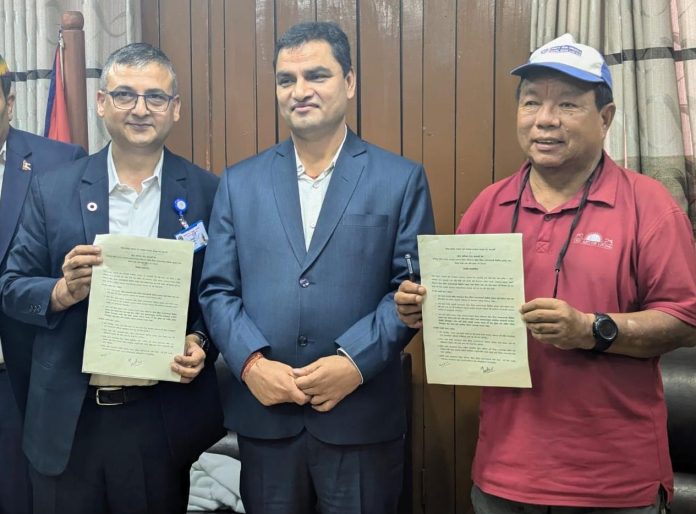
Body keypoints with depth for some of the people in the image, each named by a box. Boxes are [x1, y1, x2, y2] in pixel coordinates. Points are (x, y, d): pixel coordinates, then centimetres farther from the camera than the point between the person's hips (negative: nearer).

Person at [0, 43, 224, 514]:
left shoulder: (207, 192, -2)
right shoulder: (53, 189, 1)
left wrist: (201, 343, -14)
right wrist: (63, 291, -16)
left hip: (162, 418, -1)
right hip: (67, 421, 1)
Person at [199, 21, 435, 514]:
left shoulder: (401, 179, 0)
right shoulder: (239, 182, 7)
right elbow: (217, 288, 3)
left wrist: (355, 361, -15)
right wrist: (251, 362, -11)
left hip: (362, 418, -1)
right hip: (264, 415, 2)